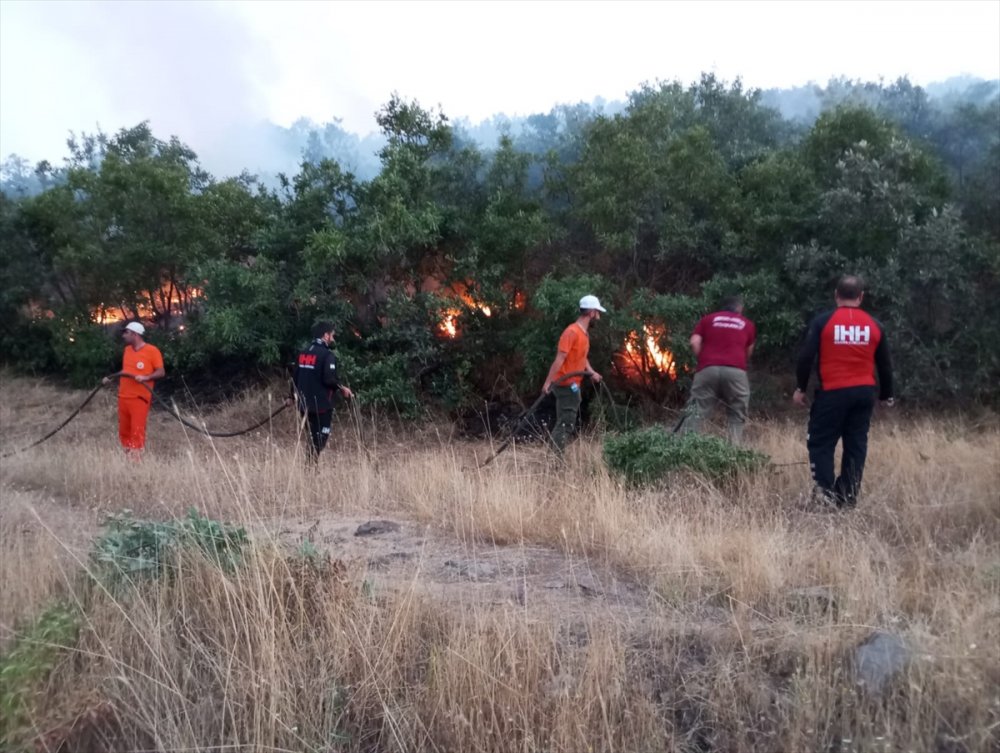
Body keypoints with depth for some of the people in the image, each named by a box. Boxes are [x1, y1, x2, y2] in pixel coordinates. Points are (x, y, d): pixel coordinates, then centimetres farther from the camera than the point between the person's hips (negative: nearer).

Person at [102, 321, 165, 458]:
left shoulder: (152, 350, -8)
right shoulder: (127, 350, 14)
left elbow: (161, 372, -9)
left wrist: (146, 377, -24)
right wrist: (111, 378, 15)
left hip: (139, 398, -7)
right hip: (123, 397, 7)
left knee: (137, 431, -8)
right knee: (123, 430, 11)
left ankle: (137, 459, -4)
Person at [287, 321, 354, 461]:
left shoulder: (303, 353, 10)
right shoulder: (327, 355, -13)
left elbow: (295, 377, 16)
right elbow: (329, 379, -21)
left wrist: (292, 397, 28)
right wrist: (342, 388, -4)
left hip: (305, 405, 8)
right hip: (322, 405, -7)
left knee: (313, 439, 18)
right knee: (319, 441, -1)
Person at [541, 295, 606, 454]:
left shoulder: (584, 333, 13)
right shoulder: (572, 332, -18)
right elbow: (559, 359, -23)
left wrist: (592, 372, 5)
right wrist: (548, 382, -27)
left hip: (573, 385, 10)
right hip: (566, 385, -10)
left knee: (567, 424, 13)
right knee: (565, 424, -10)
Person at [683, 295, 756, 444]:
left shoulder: (708, 319, 18)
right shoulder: (748, 324, 21)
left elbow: (694, 343, 6)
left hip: (708, 369, 0)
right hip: (736, 371, 0)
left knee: (695, 412, 1)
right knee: (737, 416, 11)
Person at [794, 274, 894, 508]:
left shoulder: (822, 322, -5)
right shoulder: (874, 325, 7)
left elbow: (806, 357, -9)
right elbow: (885, 365, 13)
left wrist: (801, 388, 1)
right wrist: (886, 395, 23)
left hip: (833, 392, -4)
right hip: (865, 393, 4)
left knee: (820, 444, 4)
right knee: (856, 446, 9)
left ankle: (826, 495, -5)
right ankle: (848, 499, 12)